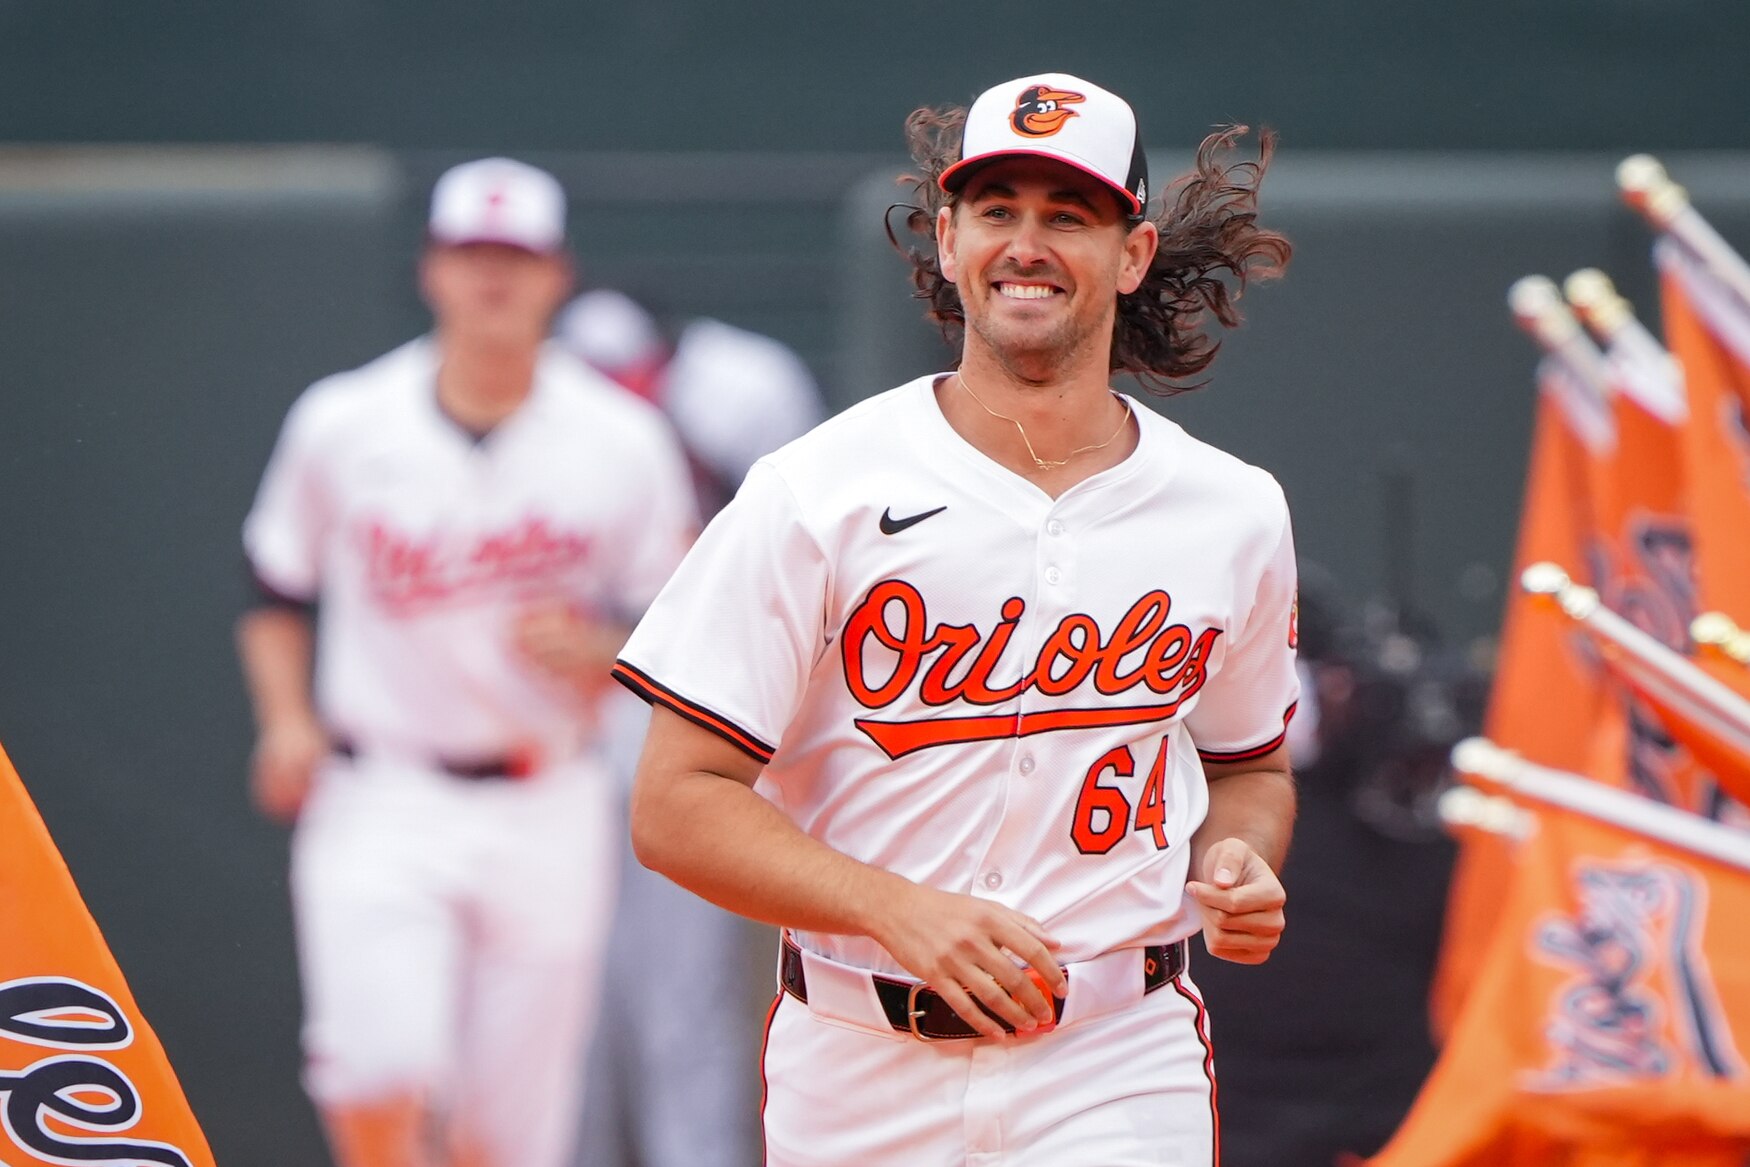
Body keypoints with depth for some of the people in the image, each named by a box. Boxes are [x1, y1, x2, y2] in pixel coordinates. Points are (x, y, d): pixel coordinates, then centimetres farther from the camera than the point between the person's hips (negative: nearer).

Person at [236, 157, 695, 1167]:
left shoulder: (622, 441, -1)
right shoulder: (342, 425, 0)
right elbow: (279, 592, 14)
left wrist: (599, 652, -14)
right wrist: (288, 721, -1)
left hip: (546, 814, 1)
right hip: (380, 806, -1)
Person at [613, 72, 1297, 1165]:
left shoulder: (1233, 512, 6)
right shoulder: (817, 493, -5)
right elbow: (676, 806, -8)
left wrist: (1238, 865, -1)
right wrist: (903, 911, -21)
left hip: (1115, 1075, 1)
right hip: (856, 1077, -1)